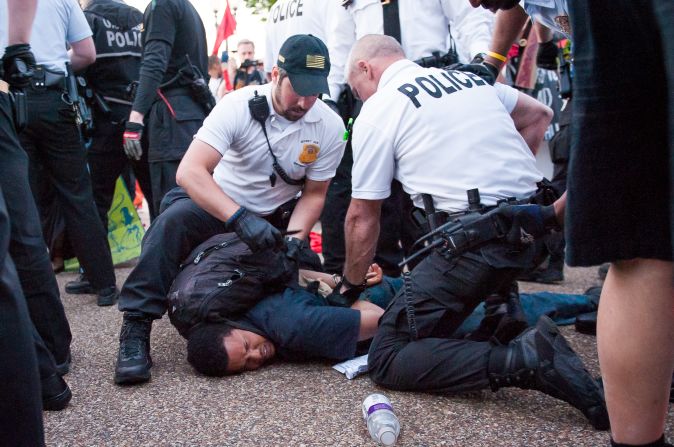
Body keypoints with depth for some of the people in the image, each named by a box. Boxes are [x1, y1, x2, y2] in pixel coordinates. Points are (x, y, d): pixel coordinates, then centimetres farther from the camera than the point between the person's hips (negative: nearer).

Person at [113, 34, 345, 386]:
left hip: (275, 219, 3)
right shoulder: (240, 106, -23)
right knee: (175, 219, -32)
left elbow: (313, 194, -4)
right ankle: (136, 328, -26)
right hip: (218, 205, -3)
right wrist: (241, 219, -45)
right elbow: (189, 171, -33)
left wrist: (295, 237, -24)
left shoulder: (330, 127, -14)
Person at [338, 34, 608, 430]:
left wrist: (351, 286, 16)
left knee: (387, 360, -3)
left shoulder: (376, 111, 0)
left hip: (478, 238, -8)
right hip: (535, 226, 8)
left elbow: (362, 217, 3)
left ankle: (524, 359, -21)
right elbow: (538, 116, 28)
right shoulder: (469, 77, 18)